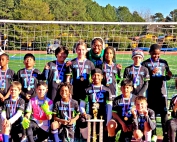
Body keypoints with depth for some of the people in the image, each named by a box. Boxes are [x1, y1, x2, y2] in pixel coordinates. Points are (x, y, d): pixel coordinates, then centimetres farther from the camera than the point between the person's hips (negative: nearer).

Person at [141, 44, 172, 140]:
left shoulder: (164, 62, 8)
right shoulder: (145, 63, 0)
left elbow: (167, 77, 12)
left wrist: (168, 76, -10)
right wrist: (151, 73, -20)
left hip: (162, 91, 1)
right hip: (151, 92, -1)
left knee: (164, 112, -1)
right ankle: (153, 134, 15)